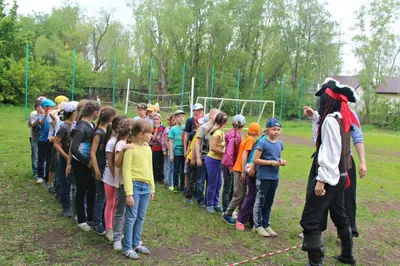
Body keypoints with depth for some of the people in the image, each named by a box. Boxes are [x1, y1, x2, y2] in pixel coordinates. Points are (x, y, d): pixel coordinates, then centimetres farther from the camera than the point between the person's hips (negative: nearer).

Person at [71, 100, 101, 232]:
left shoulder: (91, 125, 3)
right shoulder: (81, 127, -21)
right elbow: (73, 148, -25)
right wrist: (87, 162, -20)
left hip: (89, 163, 7)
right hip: (80, 163, -7)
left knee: (92, 190, 15)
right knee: (81, 191, 6)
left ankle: (90, 217, 31)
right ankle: (81, 220, 23)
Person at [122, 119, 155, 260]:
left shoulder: (148, 148, 11)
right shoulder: (130, 149, -11)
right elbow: (126, 172, -14)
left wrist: (152, 188, 16)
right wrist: (129, 193, -18)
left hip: (146, 187, 7)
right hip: (135, 185, -7)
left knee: (141, 217, 14)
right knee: (131, 217, 1)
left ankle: (136, 244, 27)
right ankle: (128, 248, 12)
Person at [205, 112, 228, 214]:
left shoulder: (220, 132, 7)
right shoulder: (218, 133, -20)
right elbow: (213, 148, -26)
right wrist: (225, 152, -18)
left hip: (217, 160, 9)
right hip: (212, 160, -9)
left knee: (218, 183, 15)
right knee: (212, 184, 3)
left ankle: (216, 204, 26)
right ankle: (210, 205, 16)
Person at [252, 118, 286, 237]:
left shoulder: (279, 143, 7)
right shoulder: (263, 143, -13)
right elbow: (255, 160, -15)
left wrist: (282, 161, -2)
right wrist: (271, 162, -20)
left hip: (274, 177, 7)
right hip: (263, 177, -7)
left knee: (269, 202, 15)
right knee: (260, 202, 4)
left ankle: (266, 225, 27)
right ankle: (257, 225, 16)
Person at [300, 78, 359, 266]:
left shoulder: (330, 120, -18)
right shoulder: (342, 118, 9)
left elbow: (330, 153, -22)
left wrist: (321, 179, -22)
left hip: (328, 177, -10)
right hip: (339, 176, 10)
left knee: (309, 219, -7)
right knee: (339, 215, 23)